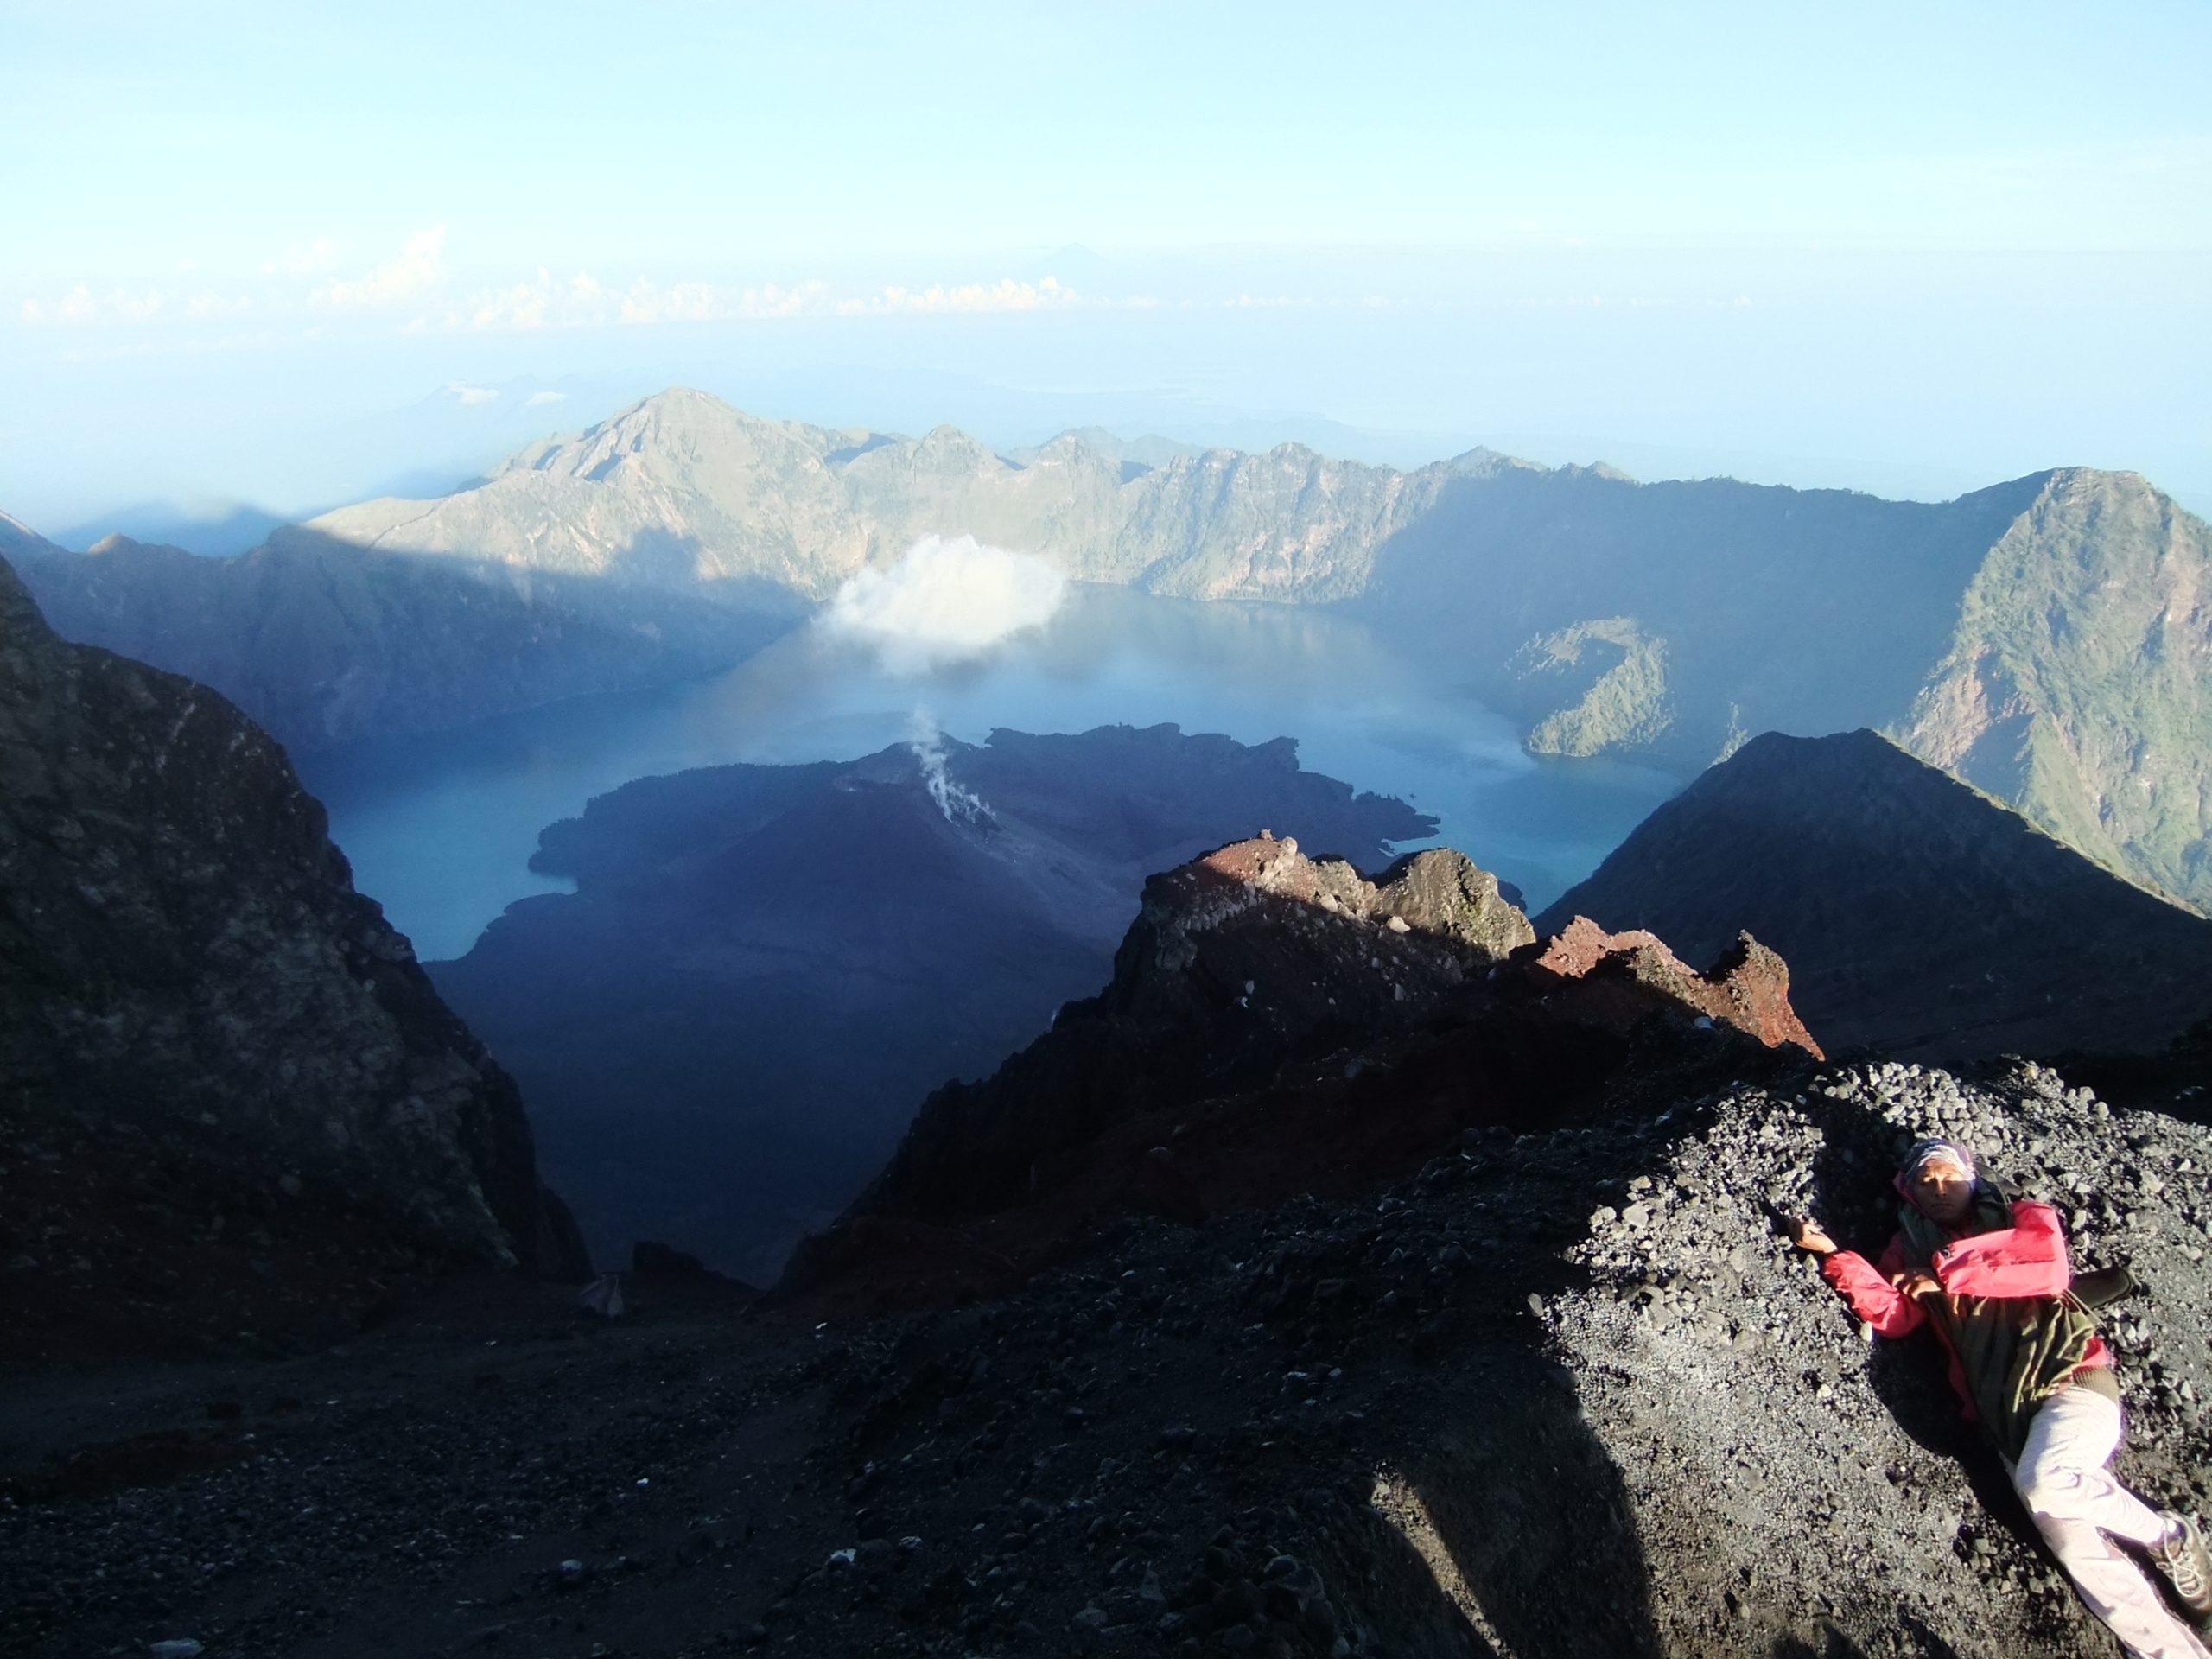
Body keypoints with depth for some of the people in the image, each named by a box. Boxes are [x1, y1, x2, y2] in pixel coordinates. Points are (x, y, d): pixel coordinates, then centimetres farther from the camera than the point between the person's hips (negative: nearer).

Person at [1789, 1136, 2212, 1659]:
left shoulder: (2025, 1218, 11)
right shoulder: (1913, 1251, 18)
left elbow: (2050, 1271, -10)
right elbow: (1893, 1316, 2)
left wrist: (1949, 1276, -6)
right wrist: (1832, 1254, -7)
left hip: (2073, 1380, -3)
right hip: (2006, 1414, 3)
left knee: (2043, 1483, -30)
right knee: (2076, 1545, -9)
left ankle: (2166, 1534, -6)